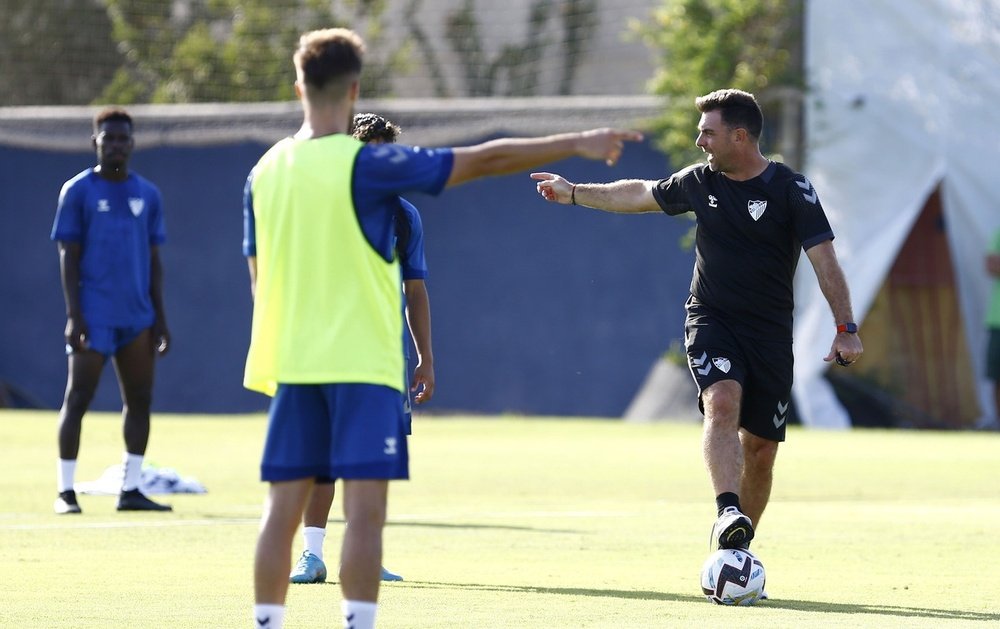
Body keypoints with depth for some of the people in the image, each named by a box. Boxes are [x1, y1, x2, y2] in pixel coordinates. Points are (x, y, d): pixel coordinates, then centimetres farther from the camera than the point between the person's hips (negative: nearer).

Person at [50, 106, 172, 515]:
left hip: (137, 318, 5)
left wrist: (159, 318, 10)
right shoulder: (78, 192, -1)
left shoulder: (147, 195, 12)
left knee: (139, 401, 5)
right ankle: (66, 491, -2)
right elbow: (68, 257, -4)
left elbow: (153, 261, 15)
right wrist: (73, 315, -12)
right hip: (94, 317, -5)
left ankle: (130, 489, 12)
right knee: (78, 399, -5)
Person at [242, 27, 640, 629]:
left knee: (284, 509, 7)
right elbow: (484, 160, -11)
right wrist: (577, 144, -5)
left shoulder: (265, 172, 7)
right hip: (361, 363, -5)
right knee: (365, 510, -6)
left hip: (290, 362, 6)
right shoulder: (364, 164, -11)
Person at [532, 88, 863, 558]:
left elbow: (824, 259, -10)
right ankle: (729, 513, -42)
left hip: (770, 333, -1)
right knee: (723, 402, -28)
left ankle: (737, 550, 14)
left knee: (761, 451, -1)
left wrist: (846, 328, -18)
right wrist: (575, 193, 28)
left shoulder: (791, 190, -7)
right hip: (711, 321, 1)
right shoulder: (700, 182, 5)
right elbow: (642, 195, 22)